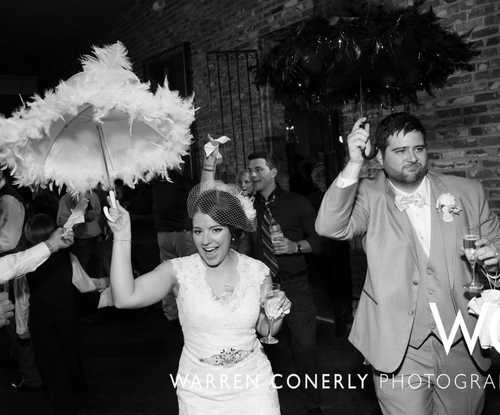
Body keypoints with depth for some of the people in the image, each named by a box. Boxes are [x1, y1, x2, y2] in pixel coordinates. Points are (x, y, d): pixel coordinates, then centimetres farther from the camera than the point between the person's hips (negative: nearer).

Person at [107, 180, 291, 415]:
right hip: (199, 392, -1)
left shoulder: (257, 272, -7)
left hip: (252, 385, 1)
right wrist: (122, 235, -28)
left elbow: (265, 330, 5)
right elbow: (125, 298, -27)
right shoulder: (179, 271, -12)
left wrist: (277, 315, -16)